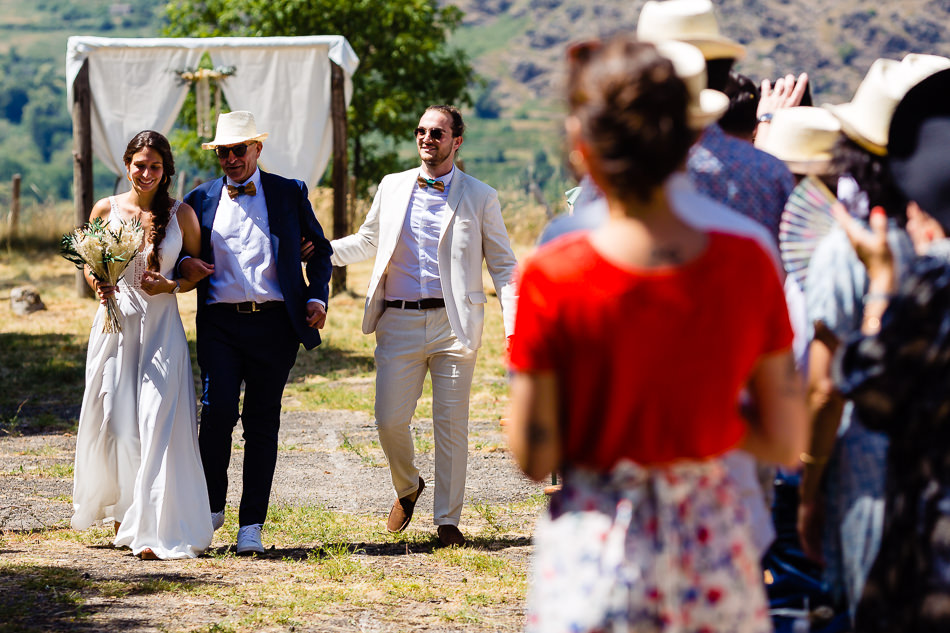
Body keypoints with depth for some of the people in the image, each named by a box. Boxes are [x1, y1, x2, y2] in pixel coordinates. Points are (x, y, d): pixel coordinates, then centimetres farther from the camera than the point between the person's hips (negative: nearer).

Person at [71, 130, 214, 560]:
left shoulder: (181, 214, 2)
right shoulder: (105, 210, 5)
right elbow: (89, 266, 14)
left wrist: (170, 285, -11)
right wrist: (100, 285, -8)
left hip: (161, 326, -1)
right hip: (115, 322, 2)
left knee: (157, 423, -11)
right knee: (115, 422, 3)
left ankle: (152, 527, -11)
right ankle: (122, 512, 23)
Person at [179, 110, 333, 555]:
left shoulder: (290, 193, 9)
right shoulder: (201, 199, 11)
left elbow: (319, 249, 16)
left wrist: (317, 296, 1)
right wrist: (184, 265, -3)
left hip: (274, 322, 0)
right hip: (220, 322, 0)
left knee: (262, 423, 2)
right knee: (218, 410, -16)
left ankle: (251, 526, 7)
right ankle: (212, 506, 5)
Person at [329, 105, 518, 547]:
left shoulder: (480, 197, 6)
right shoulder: (392, 187, 12)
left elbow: (503, 266, 7)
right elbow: (367, 242, 24)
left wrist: (514, 328, -5)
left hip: (453, 323, -2)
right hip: (399, 322, 2)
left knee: (451, 425, 0)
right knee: (390, 420, -4)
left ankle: (447, 520, 11)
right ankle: (407, 487, 26)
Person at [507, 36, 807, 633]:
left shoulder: (551, 276, -14)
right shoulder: (747, 265, -7)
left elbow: (534, 459, -9)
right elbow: (787, 442, 0)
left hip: (594, 543, -2)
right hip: (713, 537, 2)